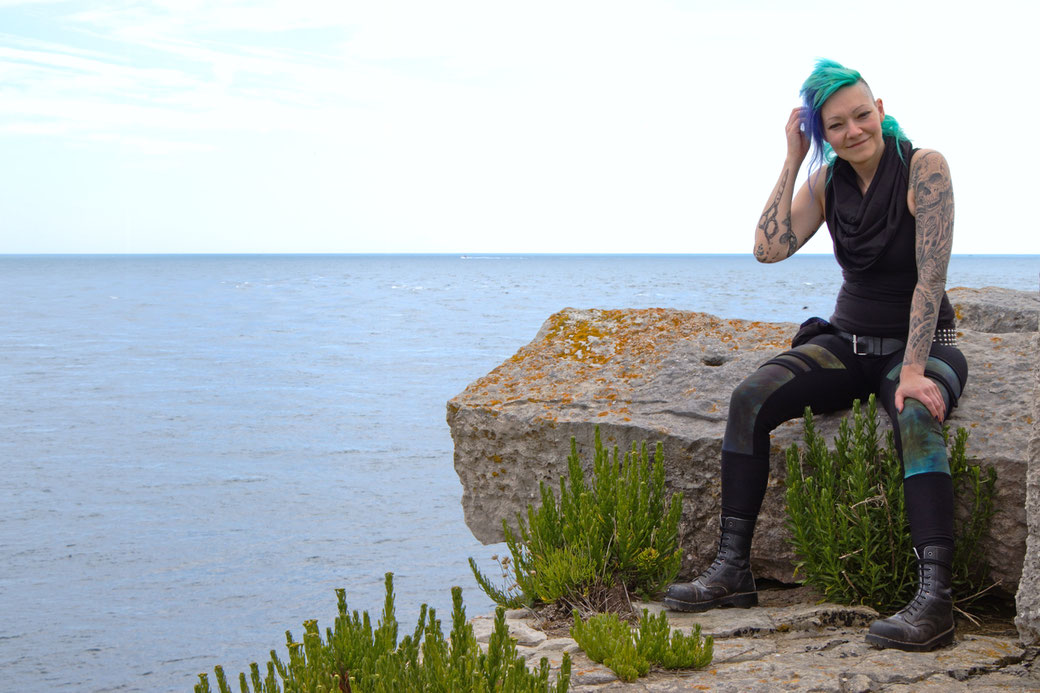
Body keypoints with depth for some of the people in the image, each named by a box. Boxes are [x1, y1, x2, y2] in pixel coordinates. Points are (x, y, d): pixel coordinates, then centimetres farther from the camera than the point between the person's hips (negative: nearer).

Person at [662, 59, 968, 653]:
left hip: (923, 345, -5)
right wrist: (792, 160, -9)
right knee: (750, 398, -19)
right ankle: (733, 568, -17)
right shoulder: (827, 180, 3)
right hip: (849, 342, 5)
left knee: (917, 418, -39)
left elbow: (931, 276, -20)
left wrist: (914, 372, -28)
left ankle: (935, 596, -45)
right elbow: (769, 248, -10)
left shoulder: (924, 169, -13)